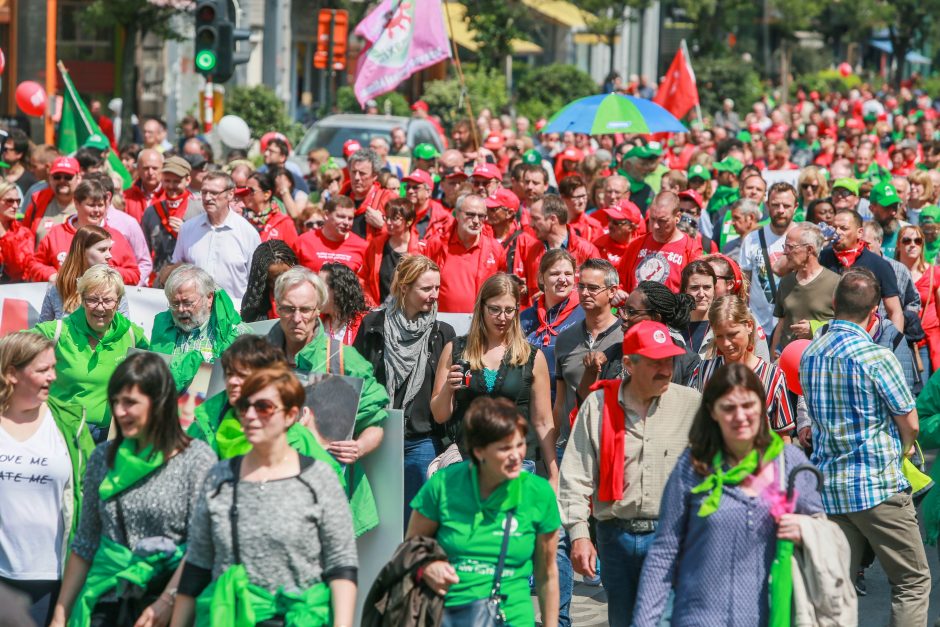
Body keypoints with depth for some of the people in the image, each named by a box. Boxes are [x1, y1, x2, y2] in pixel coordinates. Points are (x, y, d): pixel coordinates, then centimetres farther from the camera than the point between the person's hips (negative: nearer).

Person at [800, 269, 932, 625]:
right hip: (877, 486, -6)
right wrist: (899, 452, 14)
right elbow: (910, 424, -7)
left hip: (827, 485, 6)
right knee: (912, 582, 2)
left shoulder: (810, 354, 7)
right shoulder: (875, 356, -14)